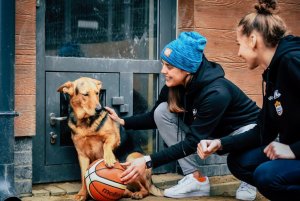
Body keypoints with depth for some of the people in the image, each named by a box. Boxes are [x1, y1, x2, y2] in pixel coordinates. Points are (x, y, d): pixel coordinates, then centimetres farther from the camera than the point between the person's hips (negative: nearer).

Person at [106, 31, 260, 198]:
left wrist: (149, 161, -39)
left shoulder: (215, 93, -35)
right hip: (212, 131, 6)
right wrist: (123, 121, -12)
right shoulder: (174, 86, -14)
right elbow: (156, 117, 3)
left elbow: (193, 142, -35)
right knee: (163, 111, -14)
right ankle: (196, 179, -11)